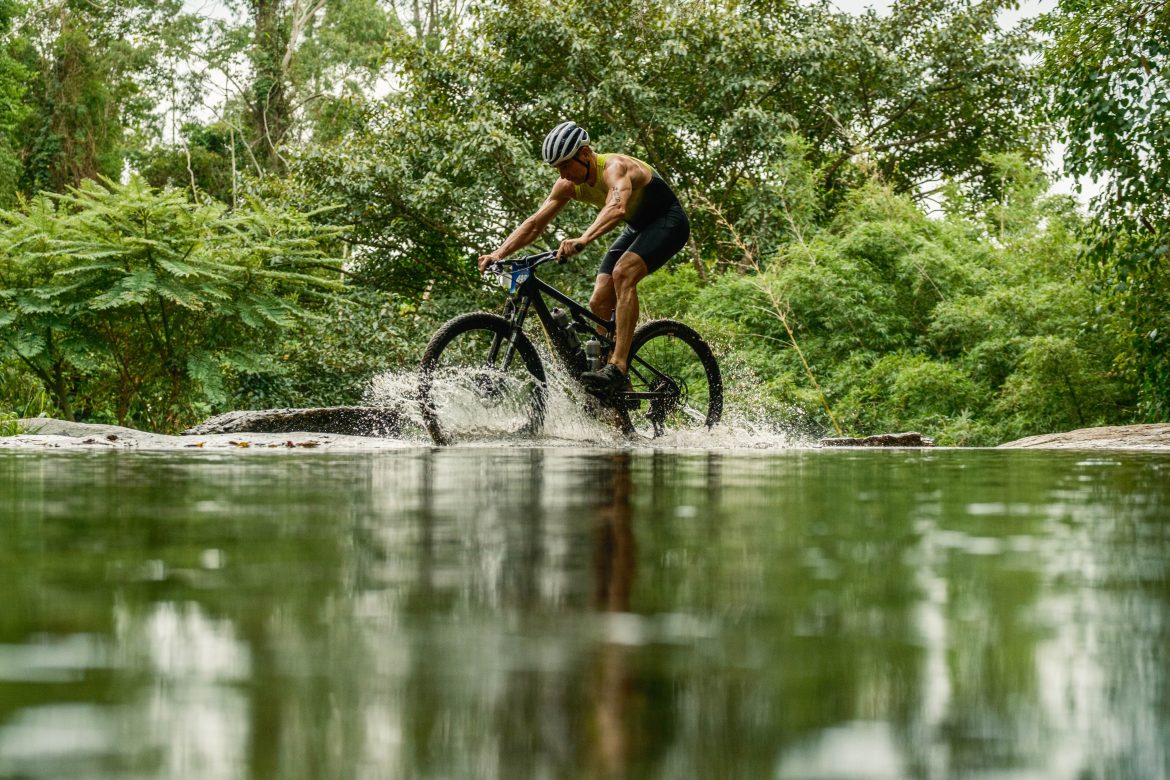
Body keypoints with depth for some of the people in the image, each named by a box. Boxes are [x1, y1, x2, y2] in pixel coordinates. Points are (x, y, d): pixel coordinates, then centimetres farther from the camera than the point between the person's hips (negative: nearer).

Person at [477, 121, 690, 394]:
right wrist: (498, 254, -22)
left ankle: (618, 368, -38)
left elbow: (617, 208, -52)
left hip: (668, 221, -8)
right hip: (637, 228, 9)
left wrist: (582, 240, -67)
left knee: (623, 272, -33)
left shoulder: (615, 167, -31)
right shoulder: (568, 185, -8)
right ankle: (616, 389, 5)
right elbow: (535, 223, -7)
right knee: (599, 305, -4)